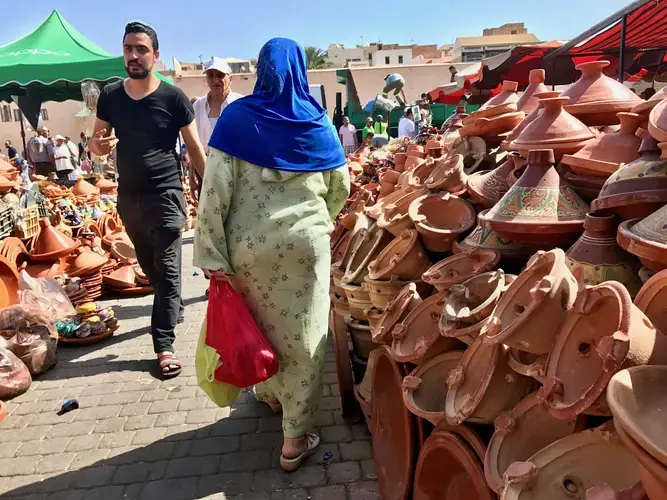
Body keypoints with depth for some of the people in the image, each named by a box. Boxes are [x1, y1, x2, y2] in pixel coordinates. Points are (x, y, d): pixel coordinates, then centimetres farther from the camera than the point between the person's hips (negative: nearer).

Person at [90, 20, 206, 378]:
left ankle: (164, 345, 1)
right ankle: (174, 309, 42)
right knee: (149, 266, 18)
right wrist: (99, 144, -12)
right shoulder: (110, 96, 3)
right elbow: (95, 143, 12)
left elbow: (194, 148, -2)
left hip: (166, 194, -5)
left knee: (167, 269, -4)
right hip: (128, 196, 5)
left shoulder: (173, 98, -7)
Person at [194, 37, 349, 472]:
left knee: (259, 322, 22)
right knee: (304, 334, 7)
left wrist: (213, 254, -7)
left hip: (249, 243, 1)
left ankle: (270, 393, 47)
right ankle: (295, 440, 15)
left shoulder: (236, 117, -3)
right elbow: (340, 186, 12)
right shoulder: (317, 121, 2)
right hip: (305, 241, 0)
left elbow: (216, 188, -10)